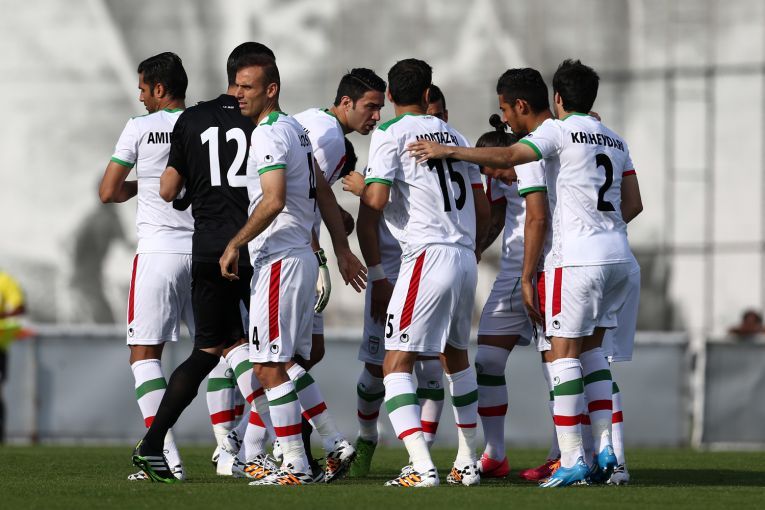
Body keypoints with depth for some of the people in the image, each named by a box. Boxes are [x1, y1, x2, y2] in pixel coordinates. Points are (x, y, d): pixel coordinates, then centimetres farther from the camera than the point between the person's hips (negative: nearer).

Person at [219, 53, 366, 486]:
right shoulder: (295, 130, 16)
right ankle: (337, 445, 15)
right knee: (290, 363, 16)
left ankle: (296, 466, -6)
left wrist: (235, 245, -18)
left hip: (279, 259, -10)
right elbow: (323, 194, 21)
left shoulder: (269, 135, -15)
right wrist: (342, 249, 25)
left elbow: (273, 201, -26)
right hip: (302, 256, 10)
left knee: (270, 366, -7)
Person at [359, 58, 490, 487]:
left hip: (428, 257, -7)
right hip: (466, 258, 7)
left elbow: (377, 200, -14)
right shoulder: (454, 135, 16)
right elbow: (483, 209, 18)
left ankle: (422, 467, -23)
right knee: (456, 357, 25)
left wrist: (358, 186, 9)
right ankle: (467, 463, 28)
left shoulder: (390, 134, -4)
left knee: (397, 365, -7)